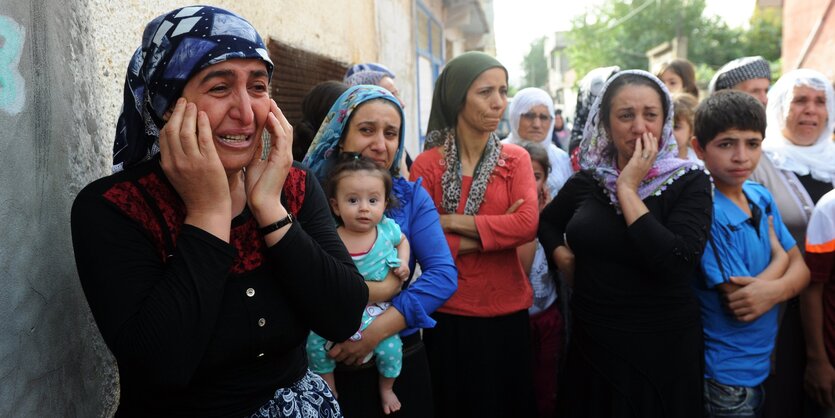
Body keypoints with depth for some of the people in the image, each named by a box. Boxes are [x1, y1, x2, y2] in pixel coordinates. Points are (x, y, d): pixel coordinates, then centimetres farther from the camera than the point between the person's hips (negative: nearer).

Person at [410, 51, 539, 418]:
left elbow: (528, 225, -16)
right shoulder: (427, 164, -6)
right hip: (448, 314, -2)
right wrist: (497, 230, -15)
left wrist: (451, 222, -17)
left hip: (508, 311, 2)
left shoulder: (516, 158, 0)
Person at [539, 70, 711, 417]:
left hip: (662, 347, -3)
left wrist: (627, 188, -20)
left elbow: (677, 264, -25)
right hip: (591, 342, 4)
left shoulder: (689, 182, -10)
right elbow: (547, 221, 20)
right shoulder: (587, 180, 1)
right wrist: (561, 255, 0)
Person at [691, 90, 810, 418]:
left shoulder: (762, 197, 1)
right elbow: (740, 305, -21)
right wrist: (779, 256, -5)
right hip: (727, 376, -7)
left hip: (767, 363, 7)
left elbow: (800, 269, 1)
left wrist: (775, 289, -21)